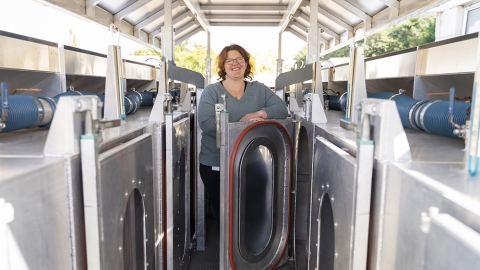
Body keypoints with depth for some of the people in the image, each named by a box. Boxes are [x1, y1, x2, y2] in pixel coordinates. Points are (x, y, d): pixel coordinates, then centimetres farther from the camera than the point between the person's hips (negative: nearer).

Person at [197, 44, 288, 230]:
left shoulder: (259, 89, 7)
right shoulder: (211, 91, -3)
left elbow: (282, 108, -3)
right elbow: (206, 123, -17)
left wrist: (260, 113, -21)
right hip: (215, 166, -2)